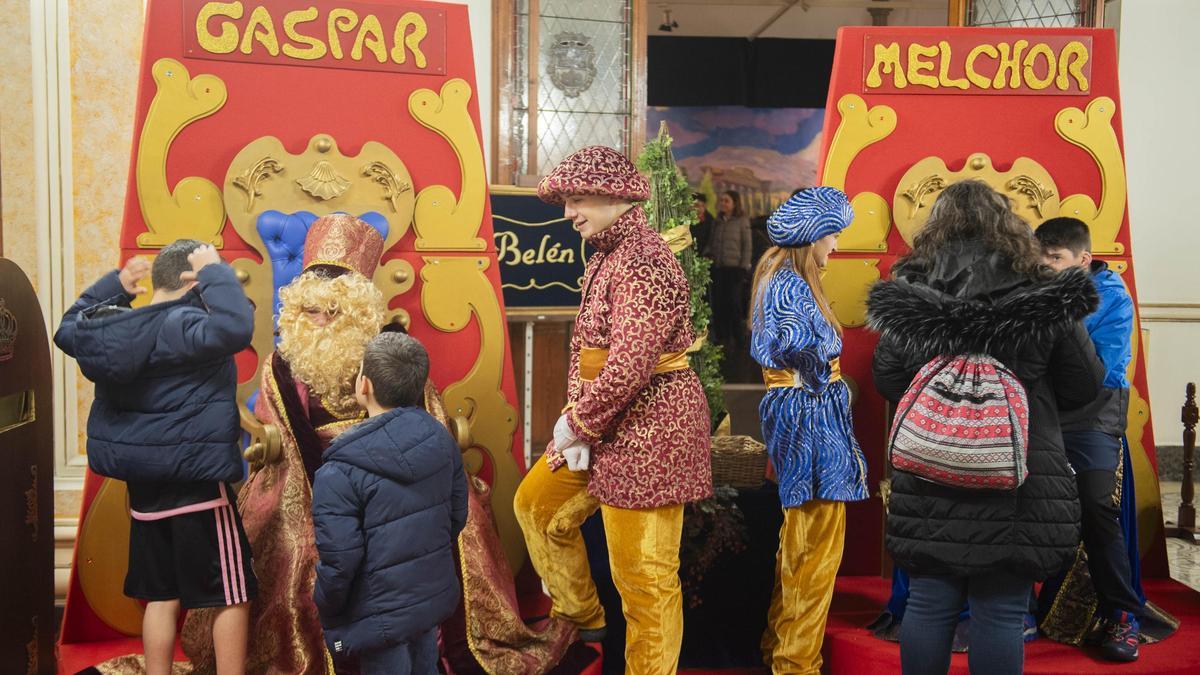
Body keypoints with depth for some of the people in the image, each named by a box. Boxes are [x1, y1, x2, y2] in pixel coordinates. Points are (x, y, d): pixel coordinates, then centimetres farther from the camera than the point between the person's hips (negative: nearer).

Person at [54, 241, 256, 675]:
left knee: (162, 597, 17)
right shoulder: (181, 326, -19)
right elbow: (235, 328, -38)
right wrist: (216, 272, -23)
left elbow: (70, 328, 26)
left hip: (143, 483, 8)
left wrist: (113, 287, 19)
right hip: (196, 482, -8)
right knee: (233, 596, 4)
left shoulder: (114, 326, 5)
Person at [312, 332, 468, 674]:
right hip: (436, 595, 6)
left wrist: (328, 612, -3)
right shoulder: (440, 437, -5)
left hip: (382, 615, -6)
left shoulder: (341, 472, -24)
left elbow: (339, 560, -21)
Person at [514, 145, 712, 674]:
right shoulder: (605, 257, 11)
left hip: (648, 426, -11)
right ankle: (580, 616, 39)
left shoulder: (642, 263, -21)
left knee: (643, 574, -3)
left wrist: (577, 424, -16)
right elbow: (584, 346, 12)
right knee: (536, 502, 23)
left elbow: (629, 366, -27)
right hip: (607, 422, 11)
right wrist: (577, 413, -1)